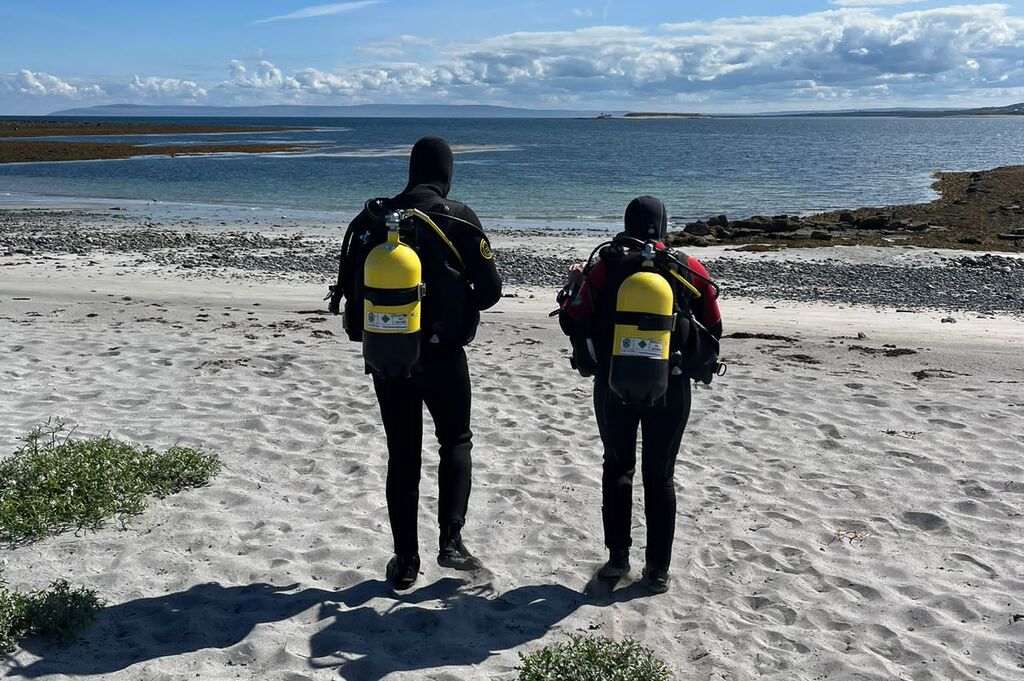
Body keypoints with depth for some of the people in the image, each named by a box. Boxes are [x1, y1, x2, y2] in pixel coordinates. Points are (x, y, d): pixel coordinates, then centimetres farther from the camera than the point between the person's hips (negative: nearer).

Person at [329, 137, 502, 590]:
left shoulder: (374, 219, 1)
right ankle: (450, 539, 3)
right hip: (442, 356, -2)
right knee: (456, 443, 17)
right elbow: (490, 290, -7)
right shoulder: (460, 220, -8)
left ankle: (405, 560, 18)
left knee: (402, 455, 12)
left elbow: (351, 288, 2)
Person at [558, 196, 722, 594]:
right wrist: (700, 364, 24)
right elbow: (714, 329, 4)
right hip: (670, 388, 0)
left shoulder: (604, 268, -6)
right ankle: (658, 570, 15)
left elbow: (572, 323, -5)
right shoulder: (690, 270, -2)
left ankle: (617, 558, 20)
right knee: (660, 476, 12)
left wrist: (574, 284, 12)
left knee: (617, 468, 19)